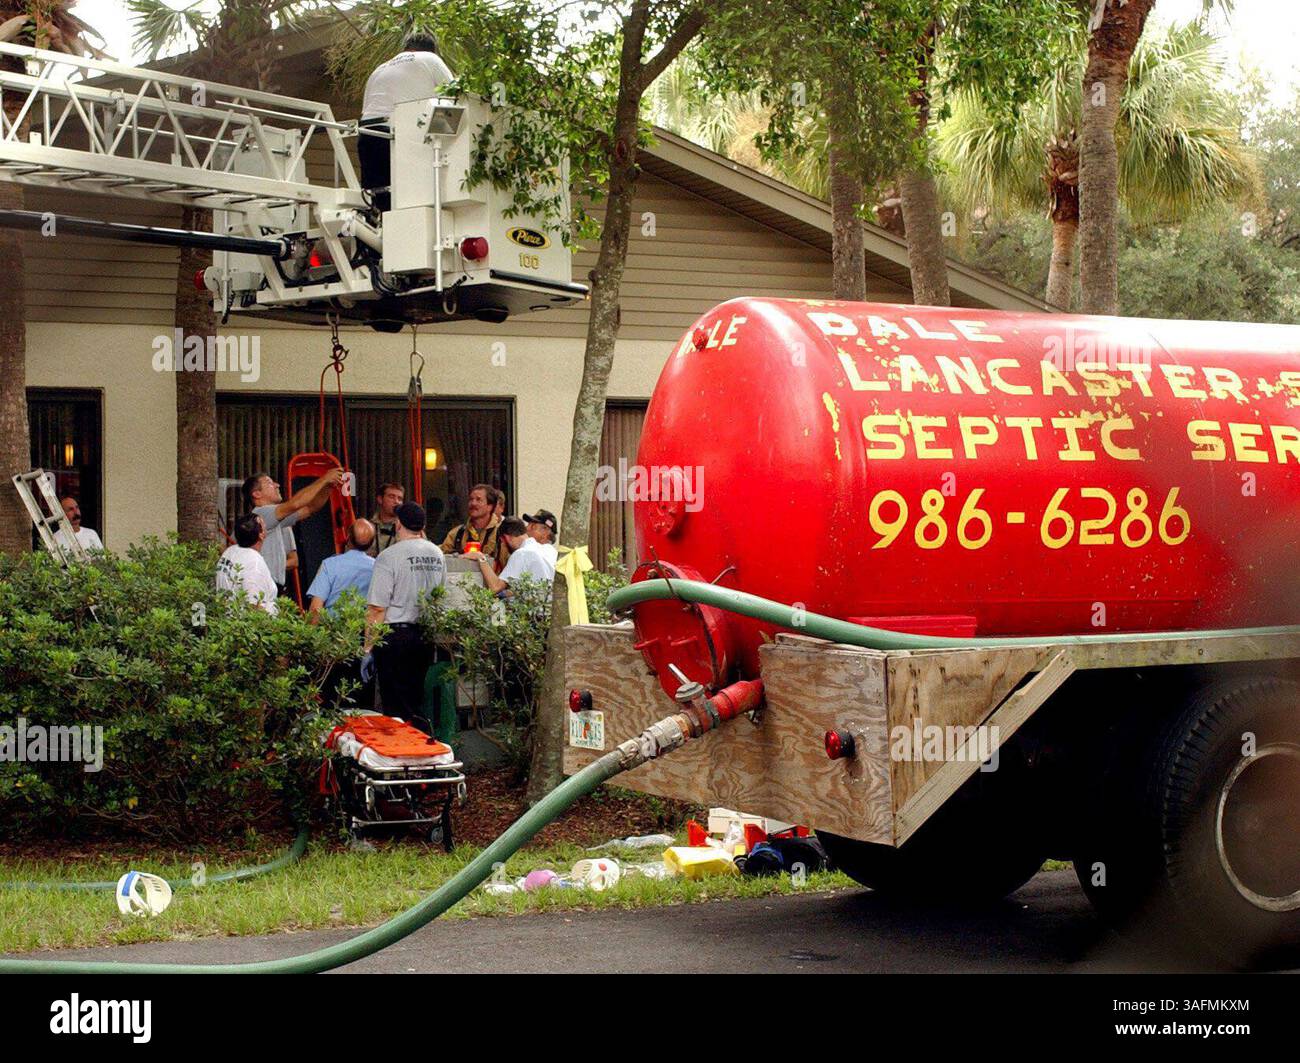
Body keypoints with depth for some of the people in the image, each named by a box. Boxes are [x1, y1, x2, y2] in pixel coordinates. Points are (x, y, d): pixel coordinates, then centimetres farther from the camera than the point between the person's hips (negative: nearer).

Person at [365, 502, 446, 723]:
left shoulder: (389, 556, -12)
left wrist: (368, 649, -10)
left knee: (396, 706, -1)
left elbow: (377, 609, -15)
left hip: (395, 635, -6)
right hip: (427, 636, 6)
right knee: (418, 702, 14)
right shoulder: (437, 554, 6)